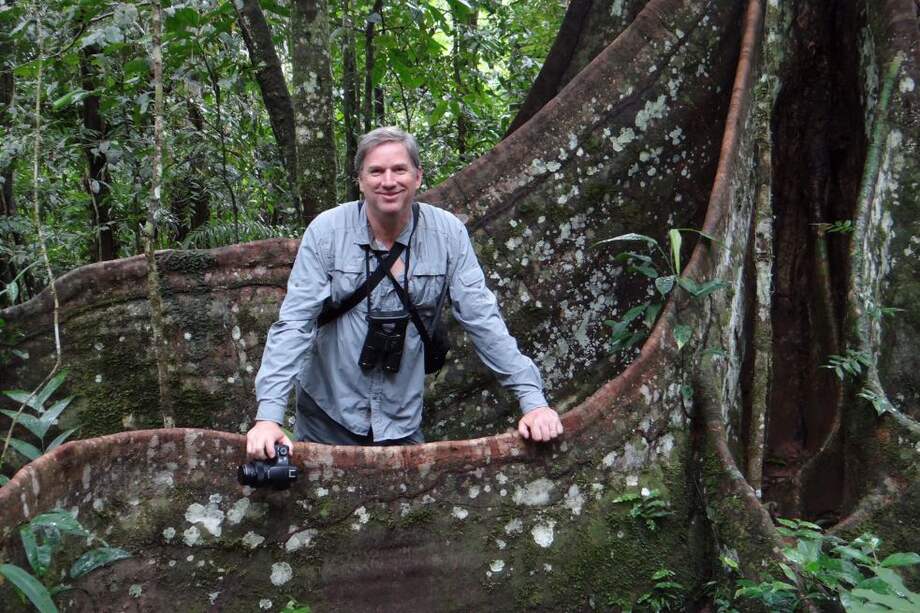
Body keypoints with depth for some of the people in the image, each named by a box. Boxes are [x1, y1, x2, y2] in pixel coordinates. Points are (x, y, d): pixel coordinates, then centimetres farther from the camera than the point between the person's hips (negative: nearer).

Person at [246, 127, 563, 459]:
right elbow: (294, 323, -14)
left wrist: (532, 398, -13)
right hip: (328, 415, -1)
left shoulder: (449, 233, -8)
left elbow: (482, 319, -7)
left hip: (403, 420, 1)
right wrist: (269, 415, -23)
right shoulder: (326, 230, -12)